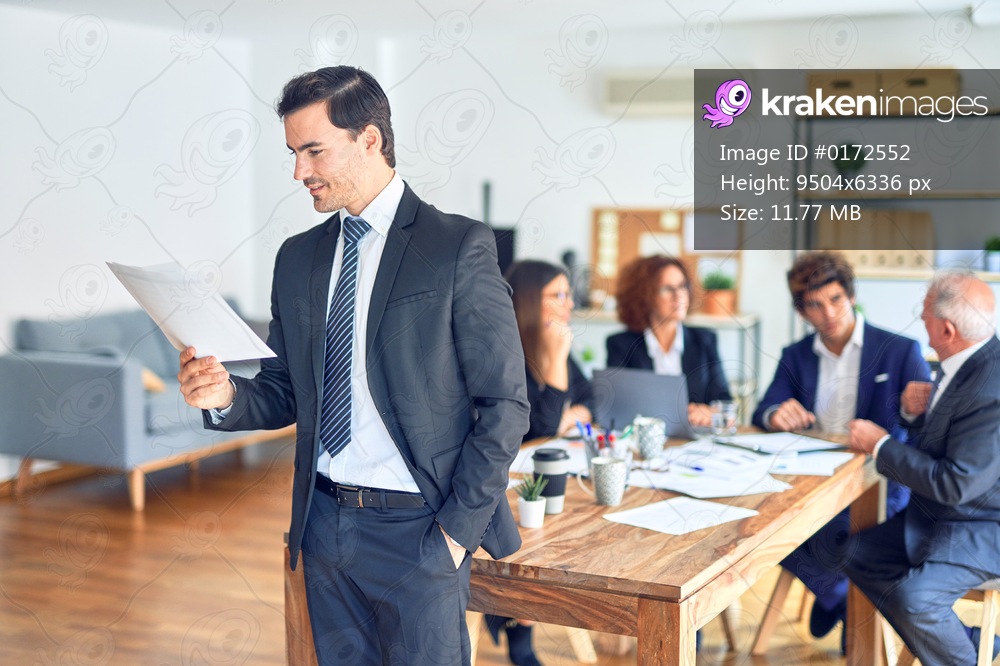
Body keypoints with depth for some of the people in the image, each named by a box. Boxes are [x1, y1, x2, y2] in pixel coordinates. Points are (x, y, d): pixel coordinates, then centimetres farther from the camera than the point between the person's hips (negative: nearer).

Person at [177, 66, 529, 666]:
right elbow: (286, 392, 14)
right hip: (323, 522, 5)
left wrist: (459, 527, -11)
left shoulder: (458, 248, -9)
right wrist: (228, 396, -7)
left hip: (417, 528, -5)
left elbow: (505, 405, -9)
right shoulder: (297, 258, 9)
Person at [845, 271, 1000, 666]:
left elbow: (957, 483, -27)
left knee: (913, 597, -27)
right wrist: (915, 411, -7)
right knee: (861, 558, 8)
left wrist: (880, 445, -18)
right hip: (935, 515, 10)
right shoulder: (962, 362, 0)